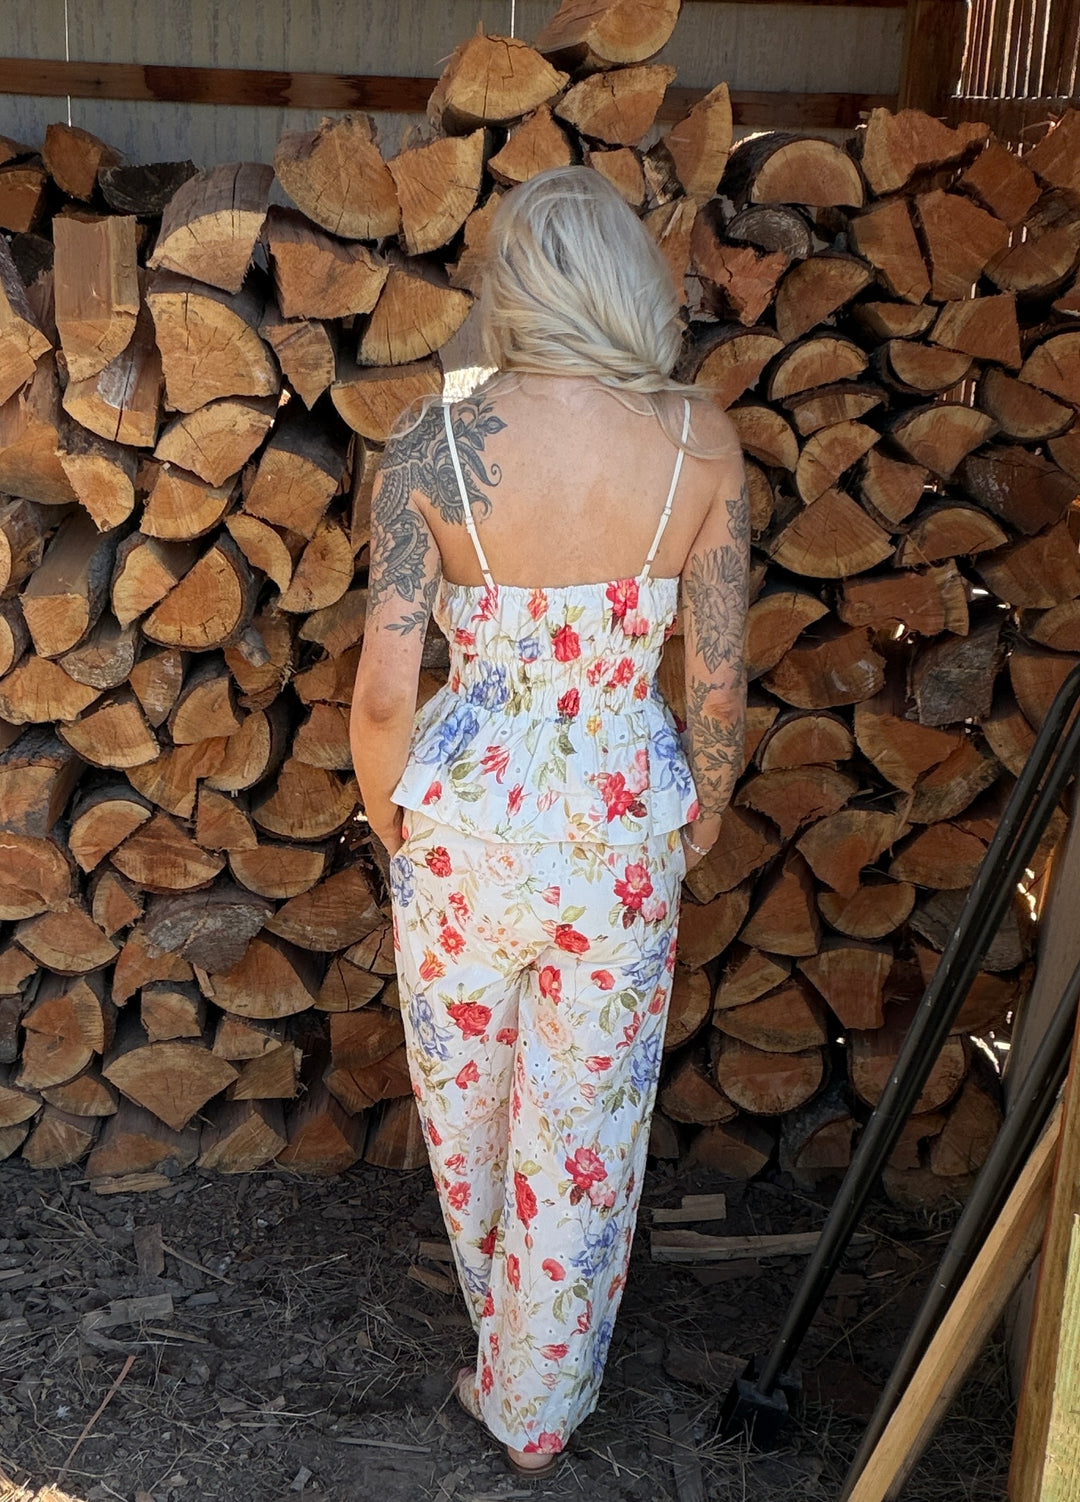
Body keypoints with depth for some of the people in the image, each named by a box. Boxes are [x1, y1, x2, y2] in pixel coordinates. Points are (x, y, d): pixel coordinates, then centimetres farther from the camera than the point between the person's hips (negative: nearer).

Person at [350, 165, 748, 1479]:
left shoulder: (432, 445, -14)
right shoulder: (702, 440, -10)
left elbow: (382, 696, -13)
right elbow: (720, 682, -5)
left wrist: (391, 824, 6)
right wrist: (702, 818, 12)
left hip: (466, 815, 0)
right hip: (620, 827, 0)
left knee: (465, 1088, 26)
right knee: (585, 1124, 16)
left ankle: (502, 1326, 53)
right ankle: (537, 1408, 33)